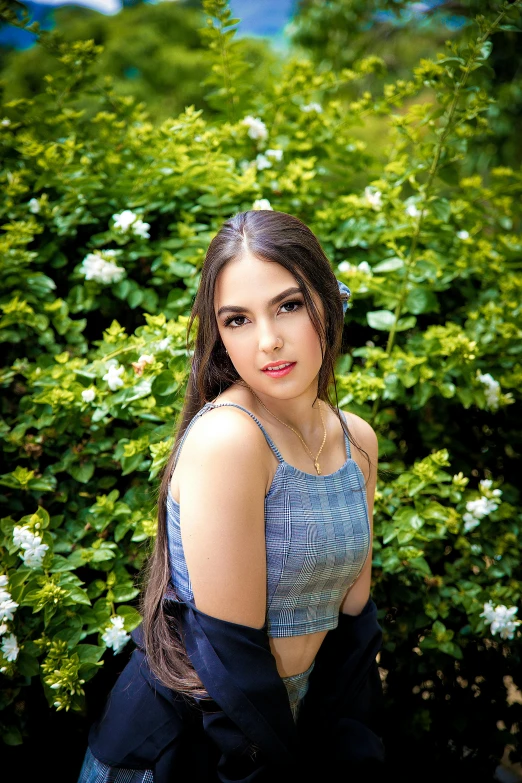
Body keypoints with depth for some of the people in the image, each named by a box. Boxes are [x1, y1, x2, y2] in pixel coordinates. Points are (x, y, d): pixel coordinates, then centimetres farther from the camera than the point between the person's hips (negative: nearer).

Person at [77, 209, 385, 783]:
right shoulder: (225, 437, -26)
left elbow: (352, 612, 4)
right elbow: (230, 650, -23)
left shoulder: (358, 441, -3)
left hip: (284, 720, 7)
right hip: (187, 732, -6)